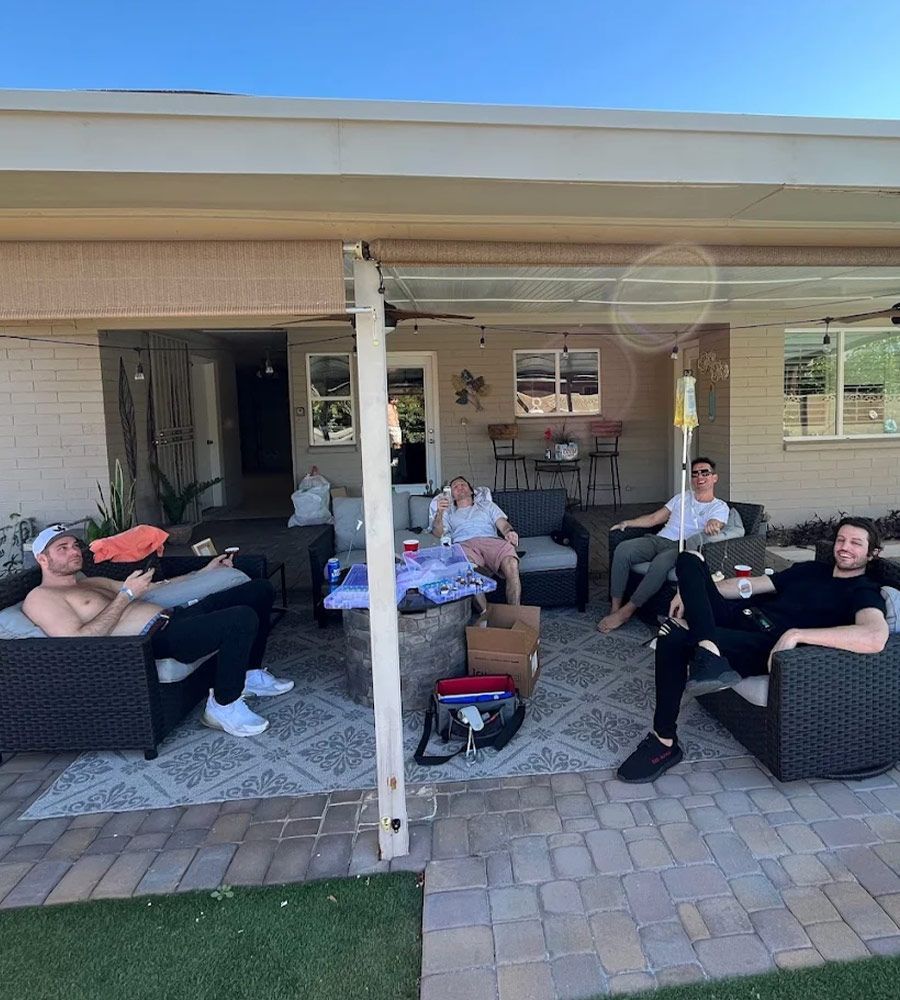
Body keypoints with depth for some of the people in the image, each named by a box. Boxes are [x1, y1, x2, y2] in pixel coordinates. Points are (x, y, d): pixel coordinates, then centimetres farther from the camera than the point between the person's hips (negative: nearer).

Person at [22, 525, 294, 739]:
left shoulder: (93, 582, 30)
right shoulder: (40, 597, 1)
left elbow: (154, 588, 33)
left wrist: (204, 571, 30)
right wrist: (126, 595, -15)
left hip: (175, 616, 10)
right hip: (155, 639, -10)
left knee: (260, 589, 4)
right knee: (242, 619, -32)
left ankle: (250, 675, 14)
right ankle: (223, 707, -12)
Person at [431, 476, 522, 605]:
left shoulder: (487, 505, 34)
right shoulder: (448, 512, 32)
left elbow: (503, 523, 18)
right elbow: (437, 533, 14)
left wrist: (509, 532, -7)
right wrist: (439, 513, -6)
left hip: (491, 541, 1)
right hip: (464, 544, -1)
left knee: (511, 564, -34)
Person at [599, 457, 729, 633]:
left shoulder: (720, 507, 12)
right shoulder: (681, 498, 28)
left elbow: (716, 525, -10)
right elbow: (654, 518, 25)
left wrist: (712, 524, -36)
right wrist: (628, 523, 11)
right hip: (659, 539, 5)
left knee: (661, 562, -40)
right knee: (622, 549, -27)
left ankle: (626, 612, -29)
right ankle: (615, 607, -24)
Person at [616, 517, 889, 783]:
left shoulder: (864, 592, 0)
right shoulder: (809, 570, 24)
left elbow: (876, 637, -24)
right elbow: (750, 585, 19)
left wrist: (797, 634, -30)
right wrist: (690, 591, 7)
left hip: (764, 644, -8)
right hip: (734, 617, 8)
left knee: (674, 637, -31)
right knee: (689, 559, -8)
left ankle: (664, 743, -18)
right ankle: (708, 649, -29)